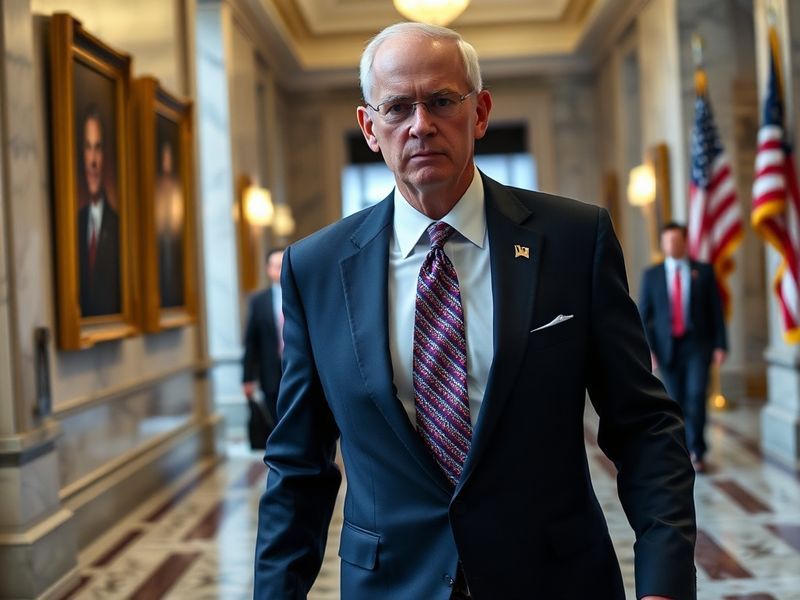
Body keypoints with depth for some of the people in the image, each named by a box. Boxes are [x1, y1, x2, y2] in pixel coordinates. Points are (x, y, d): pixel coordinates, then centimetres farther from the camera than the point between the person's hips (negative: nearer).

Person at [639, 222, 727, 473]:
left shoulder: (703, 271, 5)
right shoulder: (652, 275, 6)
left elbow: (716, 310, 4)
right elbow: (643, 315, 4)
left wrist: (720, 345, -2)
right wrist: (647, 349, -5)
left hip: (697, 345, -1)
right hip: (667, 346, 1)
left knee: (696, 396, -12)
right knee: (677, 402, 4)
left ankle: (697, 452, -2)